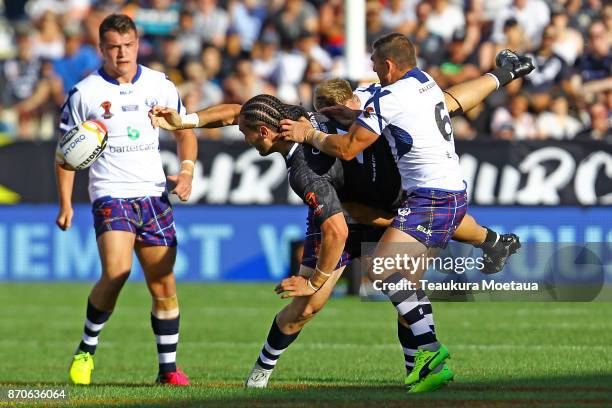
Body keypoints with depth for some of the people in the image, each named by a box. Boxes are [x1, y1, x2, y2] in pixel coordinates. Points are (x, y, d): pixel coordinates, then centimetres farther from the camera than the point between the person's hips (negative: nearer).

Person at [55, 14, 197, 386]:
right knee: (116, 271, -23)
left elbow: (185, 131, 17)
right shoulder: (85, 93, -2)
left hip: (154, 195, 3)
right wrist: (65, 204, -2)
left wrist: (187, 170, -1)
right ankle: (86, 350, -5)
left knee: (164, 285, 2)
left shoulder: (160, 86, 5)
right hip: (110, 194, -3)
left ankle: (168, 367, 13)